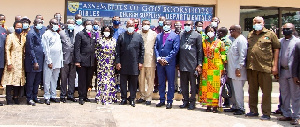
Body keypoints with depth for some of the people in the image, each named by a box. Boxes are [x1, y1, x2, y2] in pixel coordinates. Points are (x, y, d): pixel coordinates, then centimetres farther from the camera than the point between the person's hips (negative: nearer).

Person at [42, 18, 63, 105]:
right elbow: (46, 49, -10)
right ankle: (47, 97, 4)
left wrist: (61, 60, 12)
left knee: (55, 79, 10)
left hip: (57, 62, 7)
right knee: (47, 80, -2)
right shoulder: (46, 34, -5)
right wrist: (49, 61, -15)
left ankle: (53, 96, 18)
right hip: (49, 61, -7)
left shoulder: (57, 35, 18)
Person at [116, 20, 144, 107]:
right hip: (123, 64, 0)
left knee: (133, 82, 5)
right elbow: (117, 50, 4)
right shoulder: (121, 36, 6)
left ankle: (132, 99, 15)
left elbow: (142, 50, 6)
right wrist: (118, 62, -3)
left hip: (135, 64, 0)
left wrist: (141, 62, 0)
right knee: (123, 82, 6)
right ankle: (123, 98, 16)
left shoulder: (139, 36, 7)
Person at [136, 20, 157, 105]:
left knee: (150, 80, 0)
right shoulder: (137, 33, 5)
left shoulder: (154, 34, 1)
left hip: (150, 60, -2)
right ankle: (142, 96, 22)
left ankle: (148, 98, 9)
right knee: (141, 80, 9)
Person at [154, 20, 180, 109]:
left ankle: (169, 101, 8)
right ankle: (162, 100, 19)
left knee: (171, 83, 1)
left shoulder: (175, 36, 0)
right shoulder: (158, 36, 14)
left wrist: (167, 59, -14)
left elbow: (175, 49, -8)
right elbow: (155, 47, 9)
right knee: (161, 83, 10)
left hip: (170, 63, -4)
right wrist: (158, 58, -6)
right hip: (159, 62, 4)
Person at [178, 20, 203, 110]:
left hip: (192, 64, -4)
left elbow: (200, 51, -1)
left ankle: (192, 102, 12)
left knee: (193, 84, 4)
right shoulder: (181, 35, 12)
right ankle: (185, 101, 21)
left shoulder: (197, 35, 1)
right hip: (182, 64, 4)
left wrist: (199, 64, -7)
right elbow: (178, 49, 13)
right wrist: (177, 63, 8)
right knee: (183, 84, 10)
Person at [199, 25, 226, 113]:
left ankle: (215, 105, 3)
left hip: (216, 67, -3)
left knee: (216, 86, -3)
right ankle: (208, 105, 9)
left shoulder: (220, 42, 3)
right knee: (206, 86, 1)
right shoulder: (204, 42, 11)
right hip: (206, 67, 3)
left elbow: (223, 54, 2)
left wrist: (222, 67, -5)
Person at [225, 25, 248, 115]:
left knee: (238, 90, -5)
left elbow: (242, 55, -18)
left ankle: (241, 108, 2)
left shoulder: (241, 40, -10)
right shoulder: (235, 40, 21)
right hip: (232, 70, 10)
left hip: (237, 70, -10)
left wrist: (238, 68, -22)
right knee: (233, 90, 14)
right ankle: (235, 106, 22)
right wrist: (228, 69, 20)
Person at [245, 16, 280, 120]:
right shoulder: (250, 35, 16)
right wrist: (246, 64, 11)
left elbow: (276, 49, 0)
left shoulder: (270, 34, 2)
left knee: (266, 91, 0)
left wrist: (275, 65, -7)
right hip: (251, 68, 5)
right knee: (252, 91, 12)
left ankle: (266, 113, 8)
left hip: (265, 67, -5)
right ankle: (253, 111, 23)